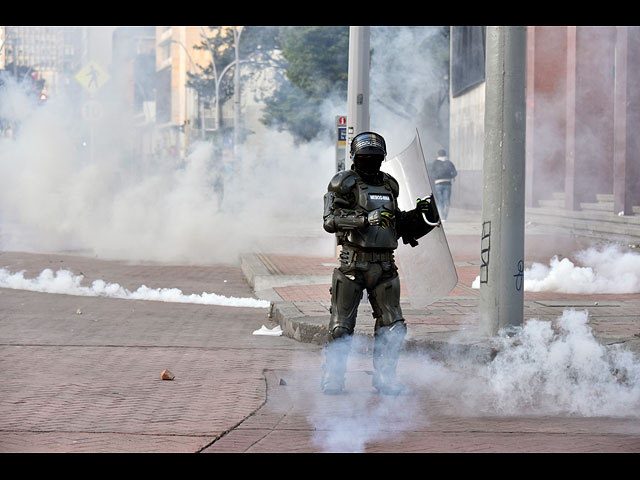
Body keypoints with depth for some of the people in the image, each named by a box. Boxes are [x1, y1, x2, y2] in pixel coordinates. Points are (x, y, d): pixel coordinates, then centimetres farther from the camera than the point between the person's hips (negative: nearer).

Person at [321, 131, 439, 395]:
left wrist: (417, 215, 5)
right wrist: (366, 219, -26)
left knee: (393, 327, 2)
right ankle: (332, 378, 12)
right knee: (342, 326, 0)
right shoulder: (344, 183, -3)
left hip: (384, 265, 5)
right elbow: (331, 220, -16)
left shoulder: (389, 185, 15)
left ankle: (385, 378, 14)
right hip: (352, 264, -5)